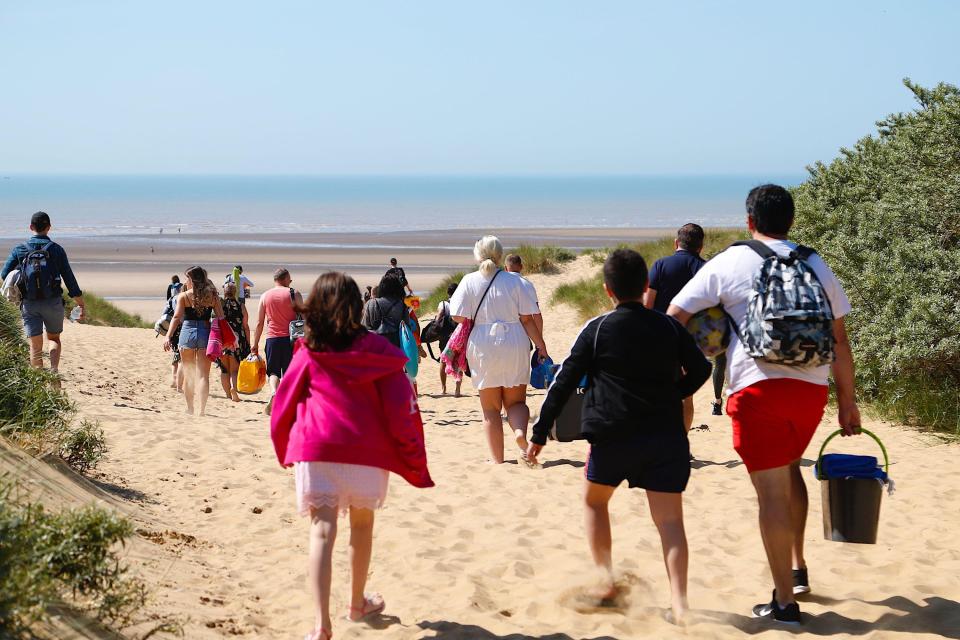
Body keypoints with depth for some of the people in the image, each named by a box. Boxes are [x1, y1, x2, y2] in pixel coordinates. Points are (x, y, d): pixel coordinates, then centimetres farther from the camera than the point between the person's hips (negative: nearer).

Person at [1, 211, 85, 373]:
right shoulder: (56, 249, -1)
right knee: (54, 339, 18)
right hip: (53, 302, 0)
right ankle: (54, 370, -6)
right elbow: (70, 279, -3)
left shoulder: (19, 250, 2)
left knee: (35, 346, 5)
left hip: (29, 304, 0)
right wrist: (82, 305, 2)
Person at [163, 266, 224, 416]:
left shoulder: (183, 296, -1)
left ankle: (190, 409, 23)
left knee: (188, 374, 14)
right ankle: (202, 409, -9)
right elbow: (220, 318, 0)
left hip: (187, 332, 0)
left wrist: (168, 336, -16)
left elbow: (177, 317, -11)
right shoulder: (212, 296, 4)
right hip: (205, 333, 1)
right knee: (203, 375, 1)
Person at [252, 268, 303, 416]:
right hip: (289, 338, -1)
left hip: (272, 338, 1)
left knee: (273, 371, 10)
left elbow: (259, 323, 7)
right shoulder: (294, 294, 0)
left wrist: (255, 344, 13)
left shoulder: (265, 296, 7)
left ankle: (273, 393, -19)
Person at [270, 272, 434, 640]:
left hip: (316, 451, -1)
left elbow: (284, 406, 12)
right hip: (367, 451, 1)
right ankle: (358, 604, 36)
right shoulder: (377, 351, 3)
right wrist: (415, 464, 8)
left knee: (322, 531, -5)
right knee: (362, 525, 21)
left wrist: (286, 453, 29)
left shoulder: (308, 354, 6)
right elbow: (401, 409, -1)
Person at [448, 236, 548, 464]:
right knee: (516, 401, 13)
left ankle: (497, 459, 10)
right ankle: (520, 431, -19)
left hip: (482, 347, 0)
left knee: (491, 407, 10)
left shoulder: (469, 281, -3)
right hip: (514, 346, 0)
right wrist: (541, 346, 2)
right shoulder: (514, 280, -2)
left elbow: (458, 317, -8)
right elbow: (527, 319, -4)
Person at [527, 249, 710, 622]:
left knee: (595, 500, 23)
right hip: (665, 436, 2)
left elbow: (564, 384, -1)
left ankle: (606, 577, 17)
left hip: (613, 436, -2)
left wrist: (539, 434, 4)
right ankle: (679, 602, -12)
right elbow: (699, 371, 16)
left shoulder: (597, 330, -2)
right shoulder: (669, 328, 7)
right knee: (669, 518, -1)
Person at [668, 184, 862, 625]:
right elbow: (839, 341, 13)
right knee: (789, 469, 27)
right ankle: (797, 567, 29)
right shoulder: (815, 266, 13)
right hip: (812, 386, 4)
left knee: (772, 490, -2)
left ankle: (784, 602, 0)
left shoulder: (728, 264, 4)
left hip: (758, 387, -4)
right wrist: (847, 401, 19)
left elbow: (673, 318, 2)